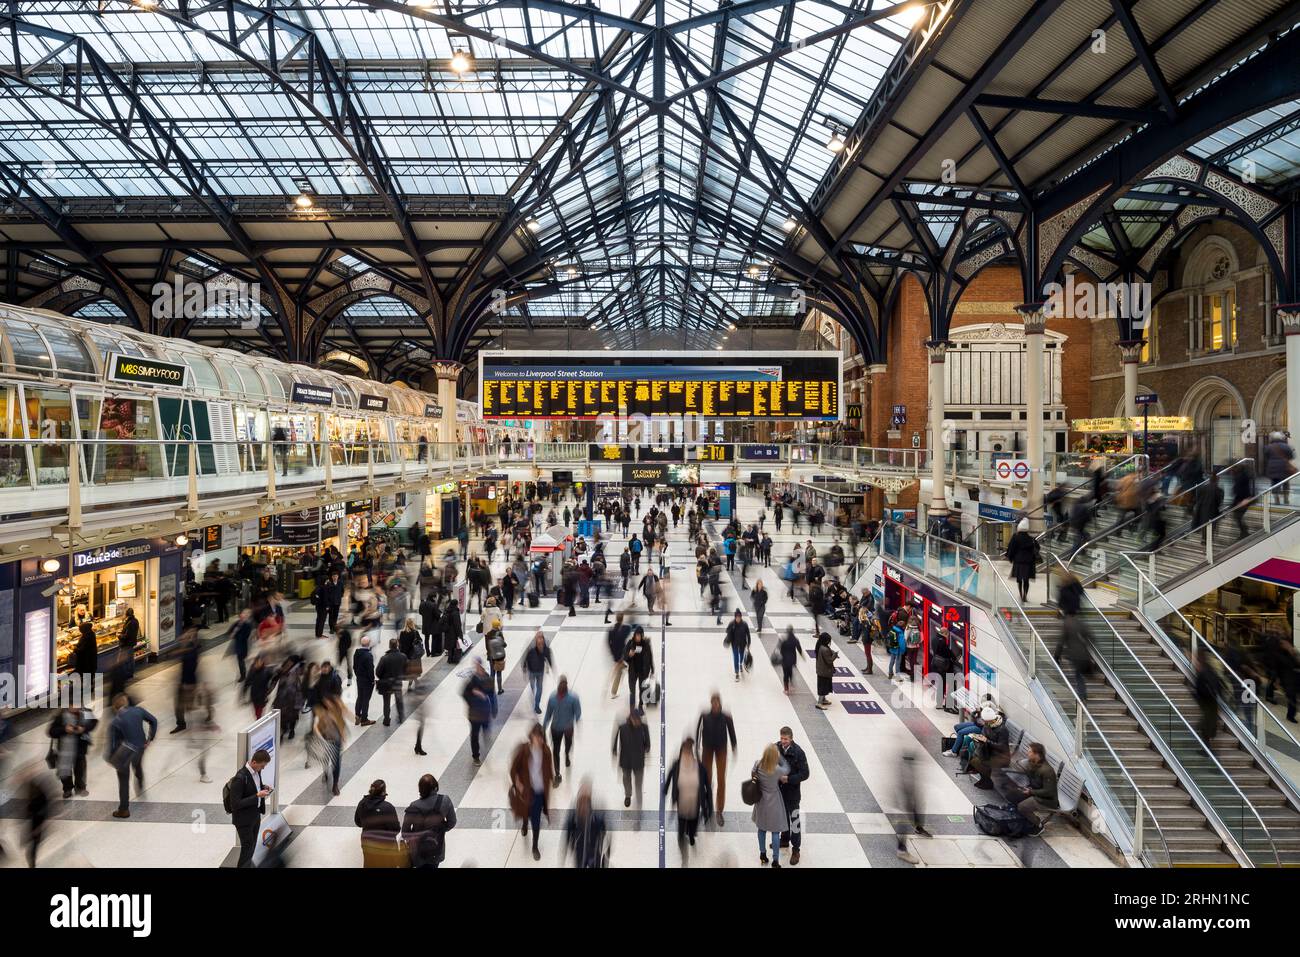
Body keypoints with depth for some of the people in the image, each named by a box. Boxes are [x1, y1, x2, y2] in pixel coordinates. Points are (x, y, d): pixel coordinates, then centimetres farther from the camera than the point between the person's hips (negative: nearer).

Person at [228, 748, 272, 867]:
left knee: (252, 847, 20)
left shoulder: (256, 770, -3)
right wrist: (257, 796, -28)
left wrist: (263, 788, -5)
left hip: (256, 816, 8)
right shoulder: (240, 777, -29)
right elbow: (235, 804, -26)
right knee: (247, 848, 5)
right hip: (244, 819, -7)